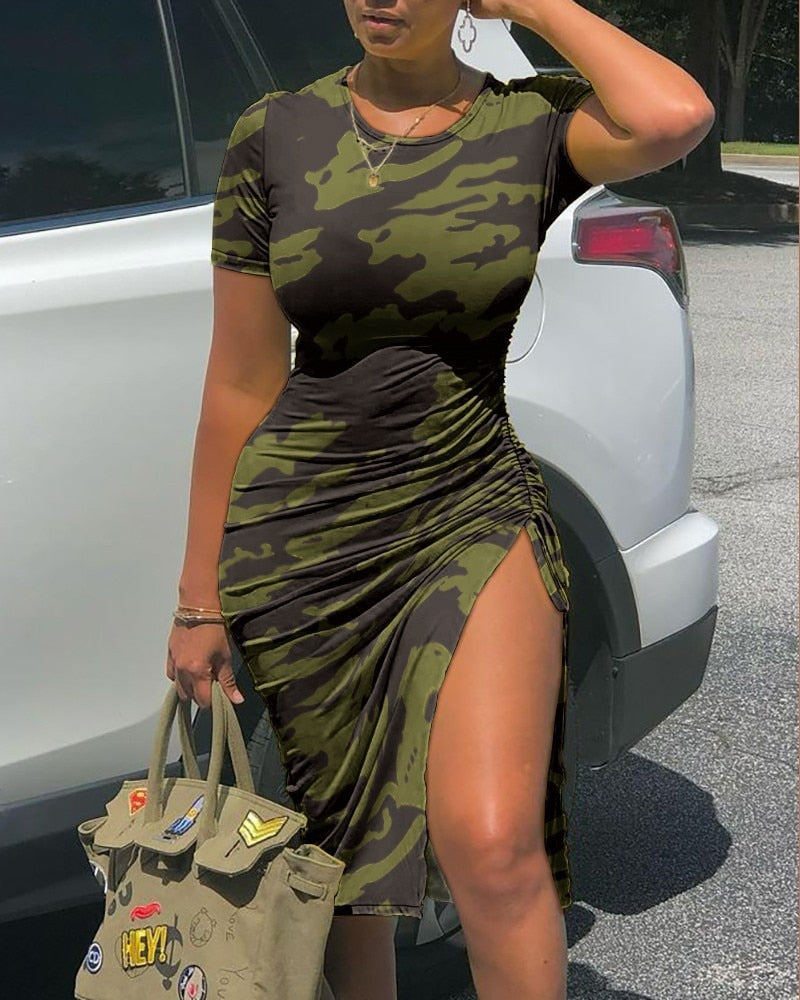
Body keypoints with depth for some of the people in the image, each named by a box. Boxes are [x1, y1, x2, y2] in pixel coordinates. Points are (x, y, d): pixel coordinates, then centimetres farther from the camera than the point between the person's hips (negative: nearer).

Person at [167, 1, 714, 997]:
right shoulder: (275, 134, 0)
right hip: (304, 531, 2)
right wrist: (202, 596, 5)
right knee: (340, 842, 13)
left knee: (492, 844, -17)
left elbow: (673, 118, -26)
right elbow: (241, 384, 2)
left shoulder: (534, 123, -1)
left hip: (475, 512, -1)